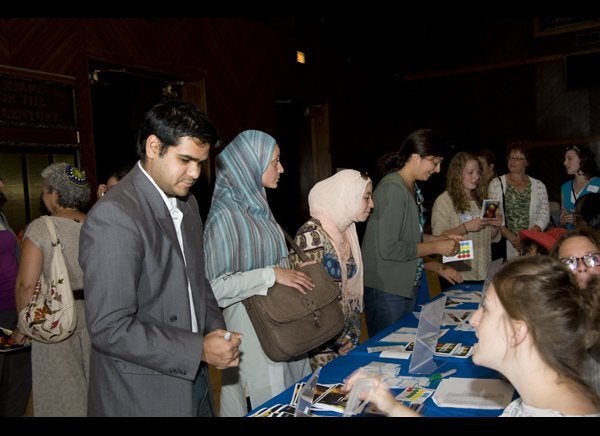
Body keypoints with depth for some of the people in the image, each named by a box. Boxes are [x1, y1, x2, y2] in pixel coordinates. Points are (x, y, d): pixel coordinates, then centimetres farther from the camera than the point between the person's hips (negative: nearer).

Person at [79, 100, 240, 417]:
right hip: (142, 396, -7)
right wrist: (199, 349, -19)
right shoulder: (113, 216, -21)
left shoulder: (187, 203, 6)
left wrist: (215, 329, 0)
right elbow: (109, 328, -23)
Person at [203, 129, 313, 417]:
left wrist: (290, 272, 4)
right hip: (252, 330, -8)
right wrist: (271, 274, -24)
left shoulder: (257, 204, 7)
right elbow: (214, 287, -23)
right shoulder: (225, 215, -19)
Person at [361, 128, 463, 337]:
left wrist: (442, 239, 7)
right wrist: (436, 247, -15)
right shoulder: (392, 189, -20)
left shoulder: (413, 188, 11)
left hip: (407, 286, 9)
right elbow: (388, 248, -23)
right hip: (385, 291, -9)